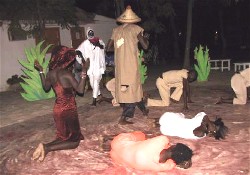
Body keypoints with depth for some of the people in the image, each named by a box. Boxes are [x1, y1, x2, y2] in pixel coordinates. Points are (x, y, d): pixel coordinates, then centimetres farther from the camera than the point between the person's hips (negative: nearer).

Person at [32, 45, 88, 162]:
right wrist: (84, 71, -19)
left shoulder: (50, 73, 0)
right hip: (68, 110, -7)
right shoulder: (66, 74, -20)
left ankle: (45, 146, -4)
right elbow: (80, 90, -17)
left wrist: (41, 71, 20)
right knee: (74, 141, 6)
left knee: (63, 137, 24)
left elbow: (46, 88, 18)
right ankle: (47, 148, -14)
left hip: (57, 109, 7)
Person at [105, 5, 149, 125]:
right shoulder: (135, 29, -2)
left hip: (119, 65, 5)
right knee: (132, 89, 3)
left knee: (135, 88, 16)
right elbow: (145, 46, -3)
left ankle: (143, 109, 28)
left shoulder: (116, 30, 10)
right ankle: (123, 118, -1)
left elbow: (108, 48, 12)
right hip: (131, 64, -5)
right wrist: (145, 38, 17)